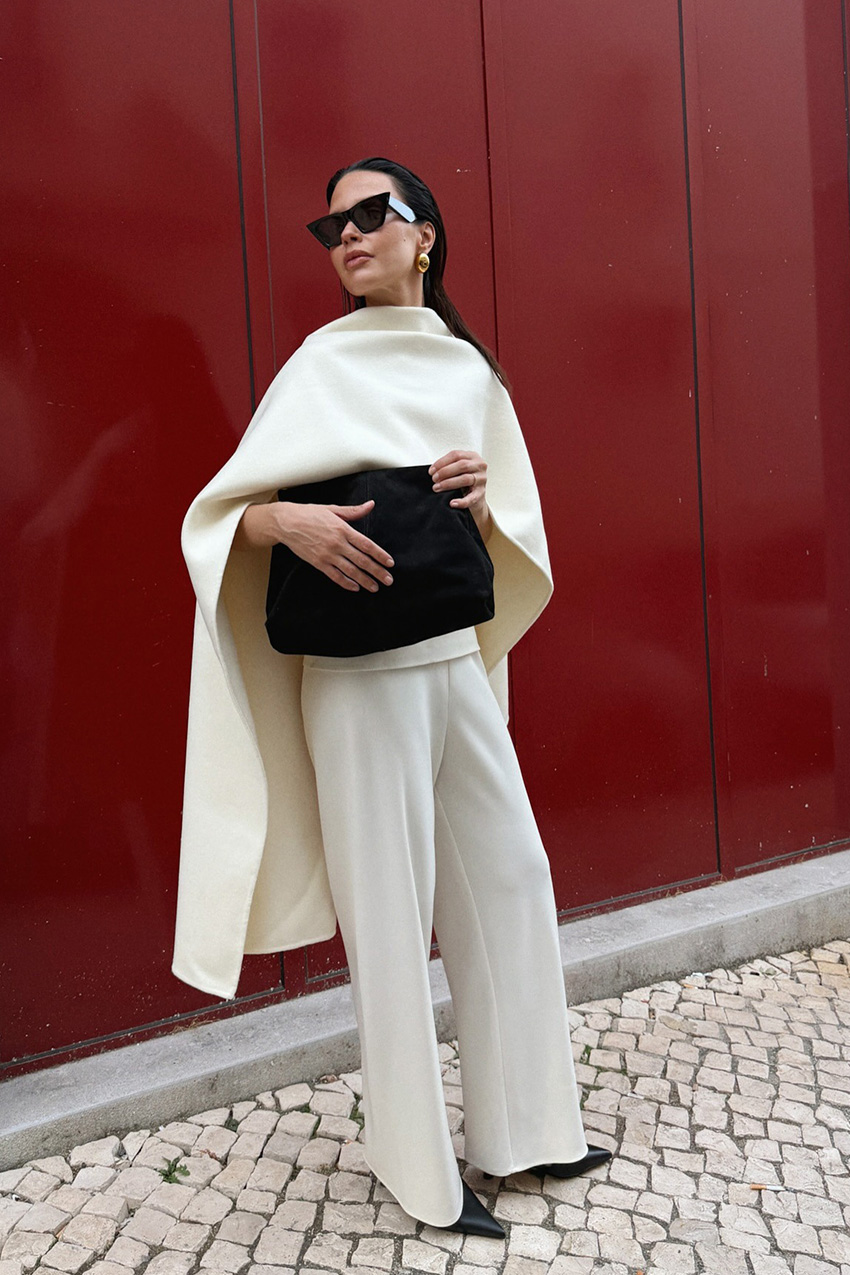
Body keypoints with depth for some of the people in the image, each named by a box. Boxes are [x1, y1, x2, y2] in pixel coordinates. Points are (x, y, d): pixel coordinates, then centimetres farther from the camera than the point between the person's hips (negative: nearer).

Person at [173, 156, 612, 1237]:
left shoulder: (471, 369, 11)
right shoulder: (324, 364, -1)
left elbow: (514, 534, 14)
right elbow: (217, 516, -4)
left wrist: (482, 497, -8)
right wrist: (289, 521, -24)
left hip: (459, 663, 5)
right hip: (360, 674, -5)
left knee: (510, 882, 11)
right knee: (389, 914, 3)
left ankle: (521, 1130, 31)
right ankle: (421, 1171, 23)